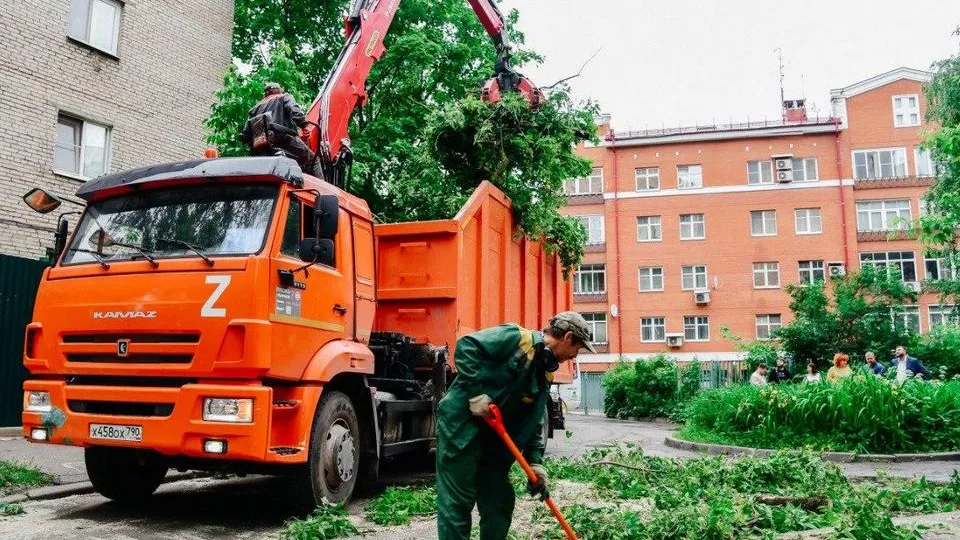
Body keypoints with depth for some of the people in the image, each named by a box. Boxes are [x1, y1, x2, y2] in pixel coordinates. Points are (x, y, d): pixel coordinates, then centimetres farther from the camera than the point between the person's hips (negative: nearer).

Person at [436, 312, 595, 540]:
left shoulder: (546, 373, 12)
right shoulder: (517, 337, -13)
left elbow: (535, 420, 14)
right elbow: (466, 345, -21)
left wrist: (535, 461, 6)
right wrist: (476, 392, -23)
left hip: (495, 434, 9)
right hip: (461, 423, -9)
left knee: (499, 501, 11)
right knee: (457, 501, -4)